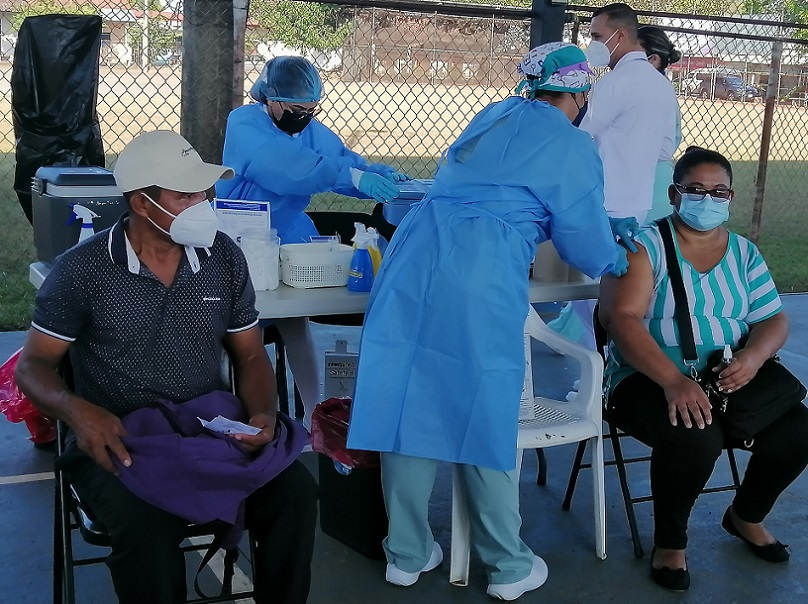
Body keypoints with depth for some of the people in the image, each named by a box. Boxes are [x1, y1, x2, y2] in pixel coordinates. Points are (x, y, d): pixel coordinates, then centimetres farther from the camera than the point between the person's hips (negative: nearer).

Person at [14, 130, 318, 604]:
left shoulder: (224, 257, 4)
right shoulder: (82, 270, -5)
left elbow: (250, 355, 10)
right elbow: (34, 365, 1)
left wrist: (264, 413, -11)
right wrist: (76, 409, -22)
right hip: (118, 441, -3)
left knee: (296, 492, -22)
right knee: (148, 528, -33)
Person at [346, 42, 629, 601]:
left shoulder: (493, 116, 25)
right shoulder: (572, 145, 6)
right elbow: (585, 238, 9)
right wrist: (618, 261, 33)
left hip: (416, 256, 6)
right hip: (482, 280, -6)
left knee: (410, 399, 9)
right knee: (486, 414, 3)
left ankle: (407, 554, 23)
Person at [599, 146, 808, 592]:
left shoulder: (744, 253, 11)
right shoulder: (644, 246, -6)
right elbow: (621, 318, -18)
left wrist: (753, 357, -17)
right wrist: (674, 381, -31)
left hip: (730, 379, 6)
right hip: (651, 380, -5)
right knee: (695, 439, -34)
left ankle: (745, 516, 19)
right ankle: (670, 540, -3)